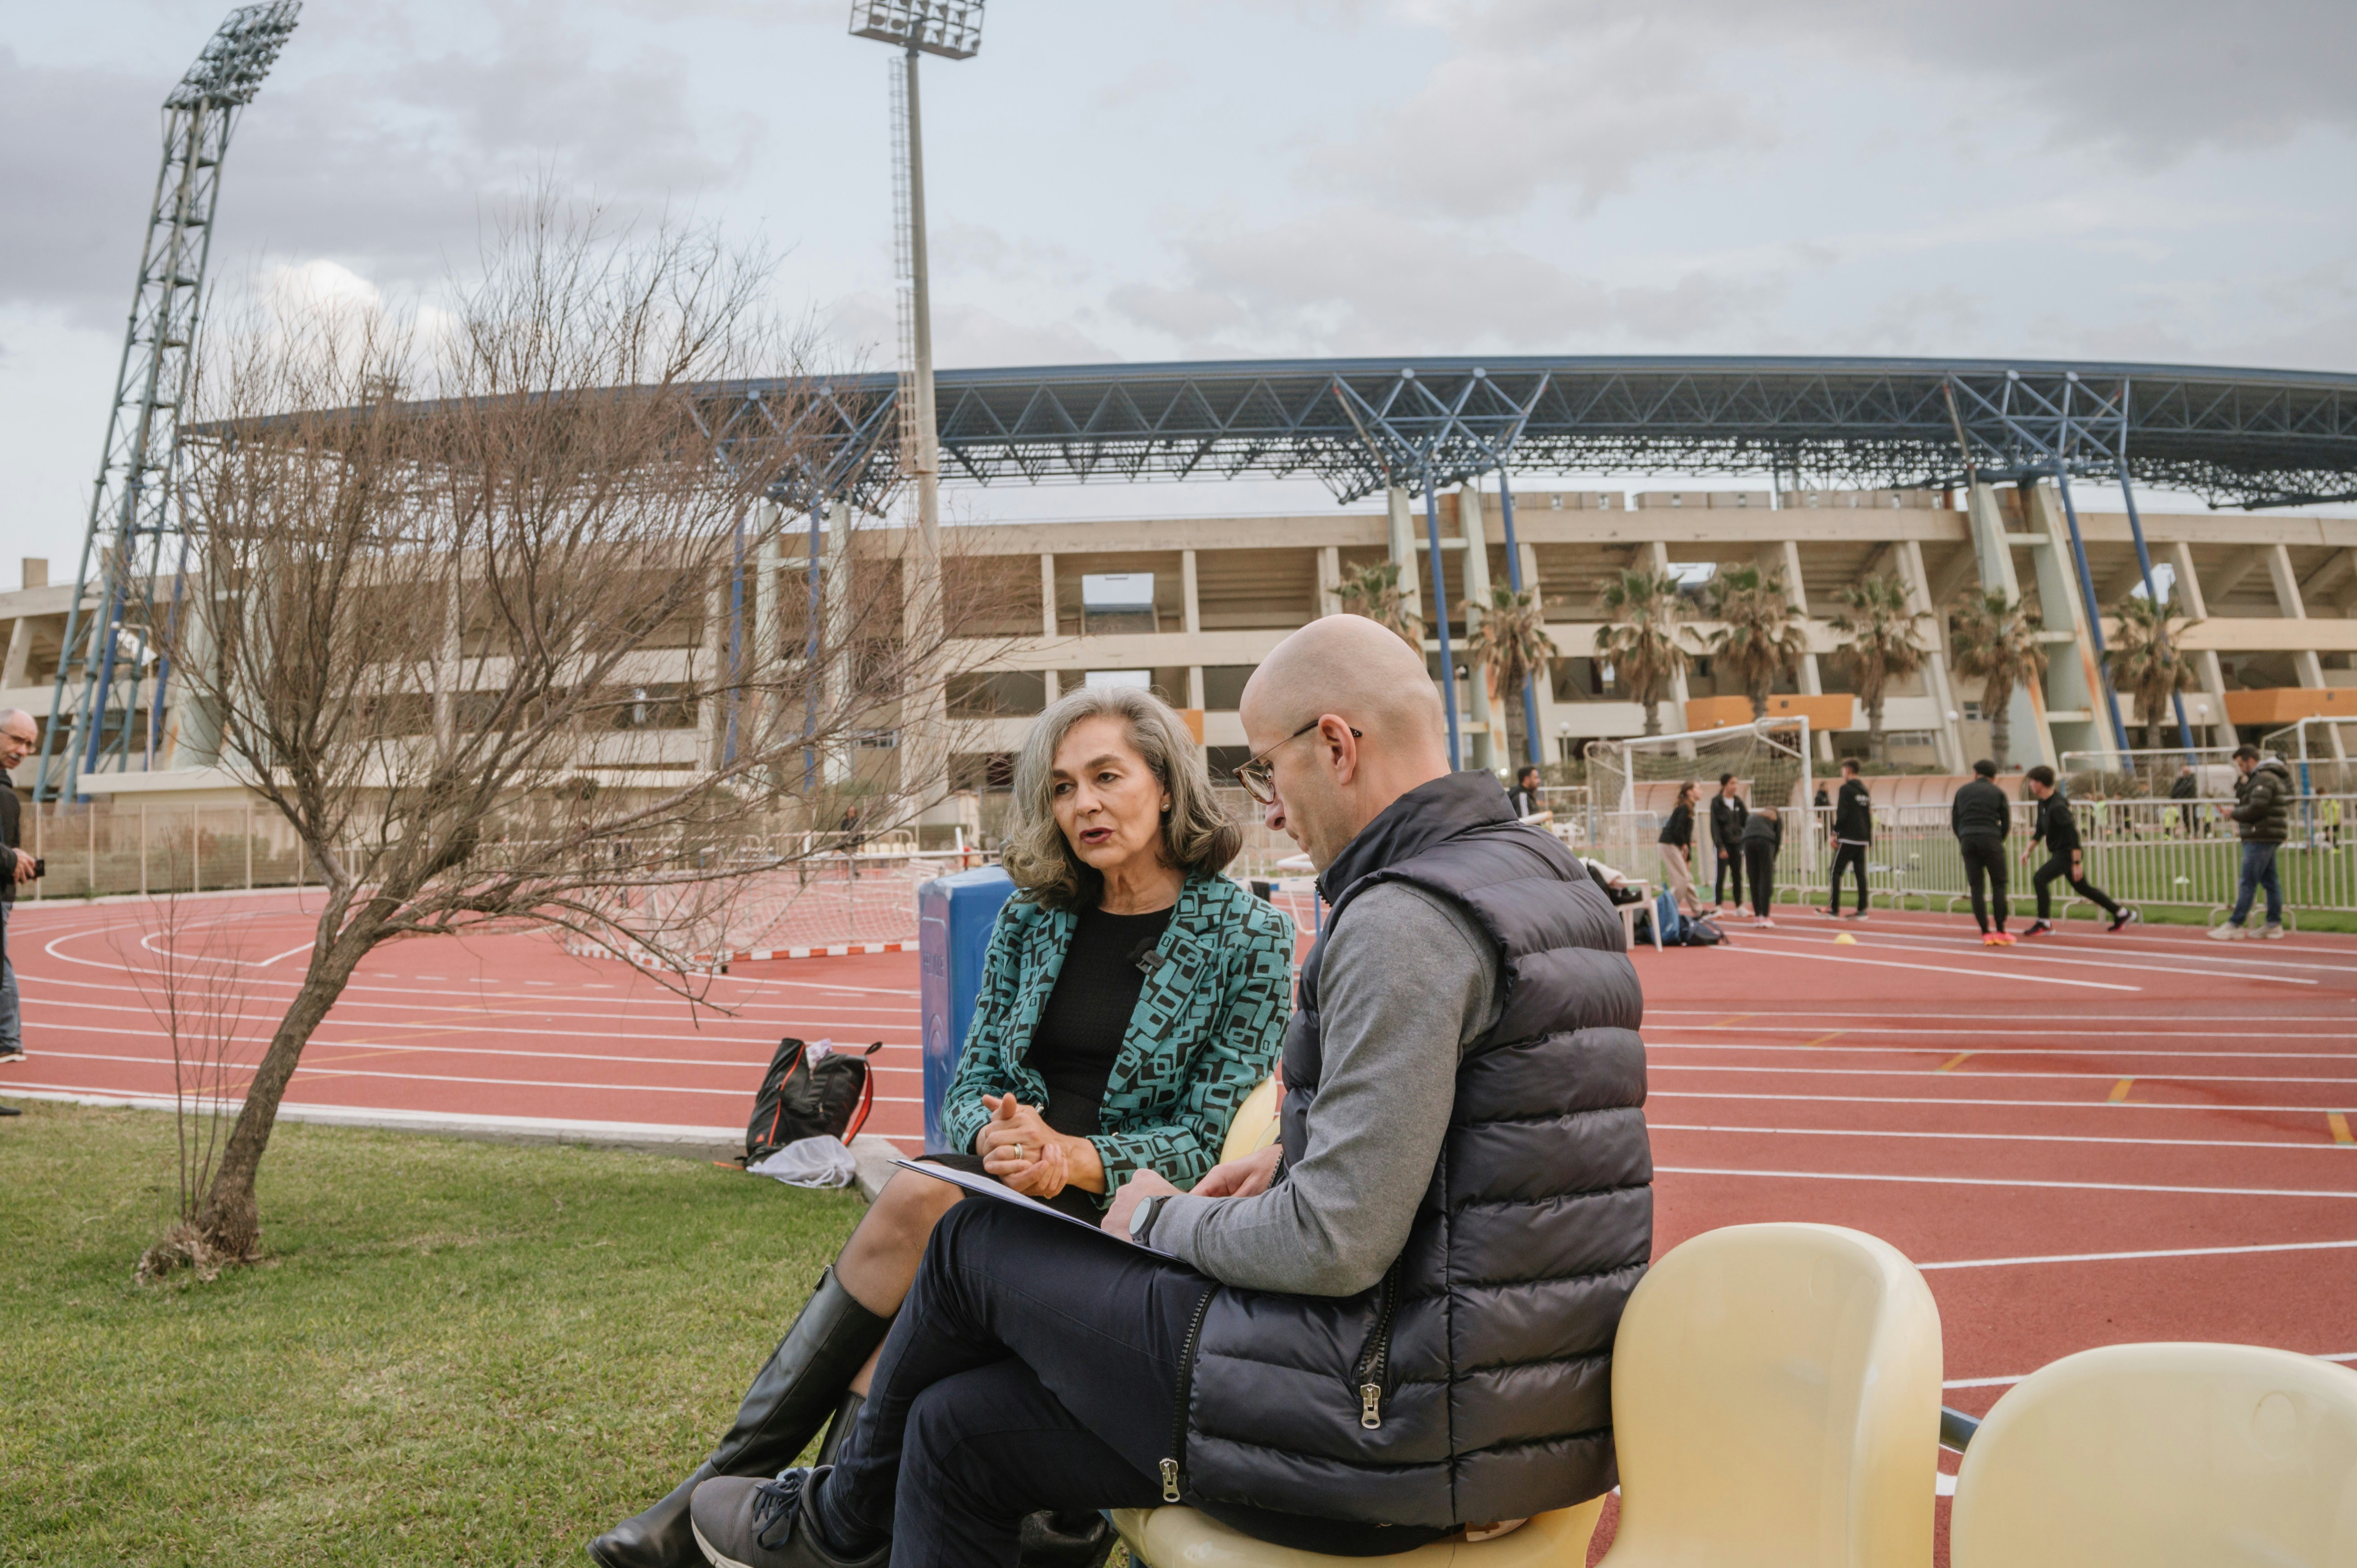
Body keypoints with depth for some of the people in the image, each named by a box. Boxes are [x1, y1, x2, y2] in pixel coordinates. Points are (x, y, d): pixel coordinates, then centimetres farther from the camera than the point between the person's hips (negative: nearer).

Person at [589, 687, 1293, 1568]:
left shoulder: (1248, 935, -4)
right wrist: (996, 1135, -15)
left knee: (918, 1208, -28)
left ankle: (733, 1484, -17)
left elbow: (1211, 1140, -7)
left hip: (1129, 1207, -4)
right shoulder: (1034, 916, 9)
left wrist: (1072, 1157, -22)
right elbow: (971, 1081, 9)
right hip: (1005, 1183, 4)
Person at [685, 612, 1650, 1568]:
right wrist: (1298, 1160, 13)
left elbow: (1337, 1247, -24)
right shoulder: (1548, 879, 12)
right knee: (960, 1429, 14)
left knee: (976, 1246, 9)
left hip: (1390, 1428, -9)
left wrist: (1165, 1220, -6)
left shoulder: (1402, 922, -21)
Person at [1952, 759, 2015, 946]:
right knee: (1998, 885, 7)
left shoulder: (1962, 791, 16)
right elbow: (2007, 824, 6)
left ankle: (1986, 934, 2)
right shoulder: (1998, 793, 10)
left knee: (1977, 888, 5)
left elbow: (1954, 823, 12)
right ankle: (2001, 932, 3)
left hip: (1968, 841, 2)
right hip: (1991, 840, -2)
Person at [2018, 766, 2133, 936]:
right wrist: (2028, 850, 13)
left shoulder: (2057, 807, -24)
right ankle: (2121, 914, 31)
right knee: (2082, 888, 19)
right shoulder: (2043, 803, 6)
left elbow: (2073, 834, -26)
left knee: (2040, 879, -18)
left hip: (2068, 853, -10)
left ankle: (2044, 923, -9)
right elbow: (2040, 829, 18)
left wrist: (2077, 863, -27)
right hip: (2060, 853, 10)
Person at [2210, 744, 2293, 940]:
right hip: (2267, 838, 11)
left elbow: (2256, 810, -21)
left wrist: (2233, 813, -7)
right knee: (2270, 881, 10)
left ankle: (2234, 926, -9)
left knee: (2248, 883, -9)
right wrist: (2242, 784, 6)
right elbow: (2244, 802, 20)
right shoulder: (2259, 778, 19)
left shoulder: (2264, 779, -13)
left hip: (2261, 838, -11)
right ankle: (2275, 925, 12)